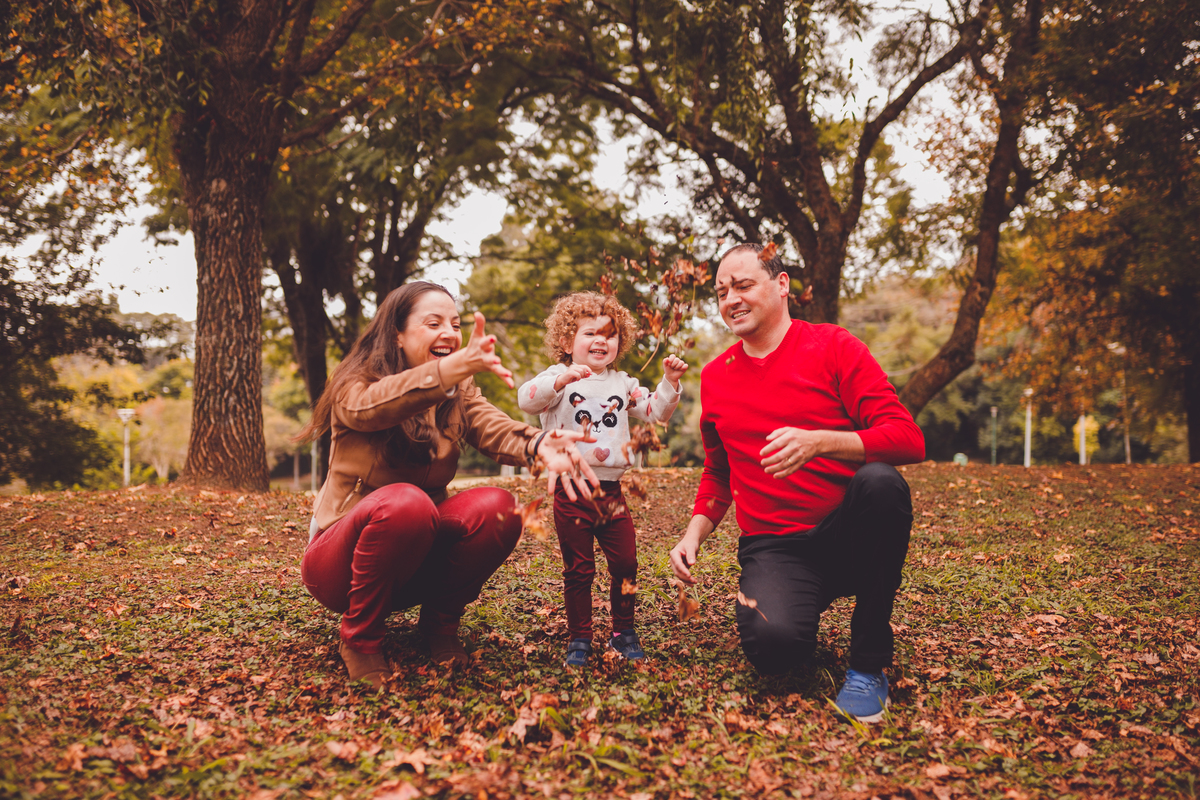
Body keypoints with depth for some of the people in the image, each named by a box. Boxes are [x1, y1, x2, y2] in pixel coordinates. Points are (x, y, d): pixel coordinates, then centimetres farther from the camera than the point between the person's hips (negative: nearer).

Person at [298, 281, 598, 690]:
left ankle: (439, 623, 0)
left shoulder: (458, 394, 3)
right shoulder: (353, 384, -12)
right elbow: (372, 404, -37)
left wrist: (541, 446, -44)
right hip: (339, 558, -4)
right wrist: (458, 365, -55)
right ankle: (359, 636, -11)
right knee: (405, 502, -36)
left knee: (496, 508, -24)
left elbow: (494, 428, -19)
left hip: (416, 560, 4)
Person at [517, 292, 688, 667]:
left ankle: (623, 632, 24)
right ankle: (579, 638, 18)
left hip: (611, 490, 4)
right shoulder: (559, 378, -3)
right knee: (578, 569, 4)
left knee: (625, 563, 7)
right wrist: (562, 379, -36)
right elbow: (527, 399, -21)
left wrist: (669, 382, 1)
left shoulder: (622, 384, 13)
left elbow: (655, 412, 16)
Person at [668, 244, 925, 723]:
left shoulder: (833, 348, -1)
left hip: (849, 539, -1)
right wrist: (694, 534, 7)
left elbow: (908, 439, -11)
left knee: (880, 481, -35)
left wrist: (818, 441, -27)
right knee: (771, 643, -31)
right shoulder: (715, 377, 12)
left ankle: (868, 664, -17)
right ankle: (804, 603, 10)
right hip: (773, 548, 1)